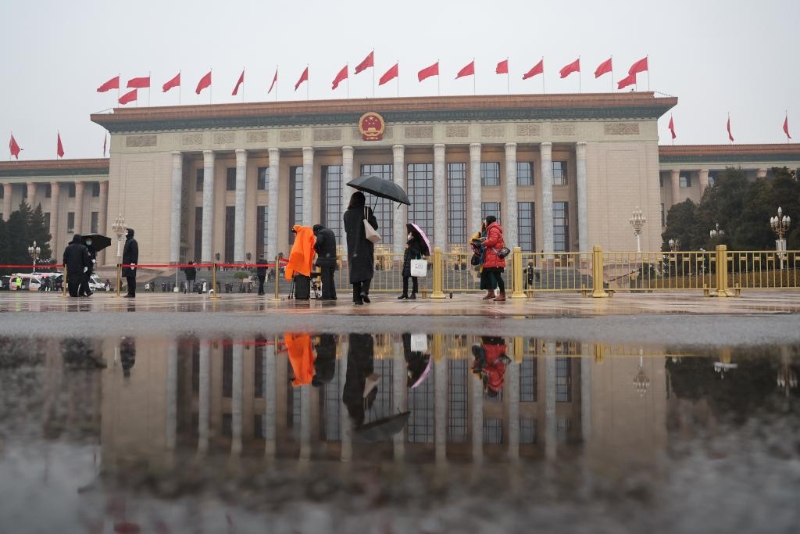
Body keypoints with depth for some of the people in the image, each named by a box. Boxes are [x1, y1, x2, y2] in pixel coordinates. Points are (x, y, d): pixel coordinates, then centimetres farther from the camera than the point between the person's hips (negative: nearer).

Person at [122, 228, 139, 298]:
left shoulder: (133, 242, -11)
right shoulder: (128, 241, 19)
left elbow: (135, 253, -18)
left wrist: (133, 262, -23)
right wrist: (124, 262, 21)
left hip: (131, 263, -10)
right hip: (127, 263, 10)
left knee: (131, 279, -8)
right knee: (129, 278, 11)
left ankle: (132, 294, -7)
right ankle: (130, 293, 14)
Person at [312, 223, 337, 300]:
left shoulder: (321, 233, -8)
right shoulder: (330, 231, 18)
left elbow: (318, 242, -24)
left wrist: (316, 248, -5)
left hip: (325, 259, -8)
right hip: (332, 258, 8)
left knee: (325, 278, -5)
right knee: (330, 277, 13)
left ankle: (326, 296, -6)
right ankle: (332, 295, 13)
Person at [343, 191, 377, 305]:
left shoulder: (347, 214, 5)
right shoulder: (367, 210, -5)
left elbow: (346, 229, 12)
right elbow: (375, 226, -5)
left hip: (352, 247, 3)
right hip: (366, 246, -3)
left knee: (355, 271, 6)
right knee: (368, 269, 9)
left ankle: (357, 298, 2)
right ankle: (364, 291, -13)